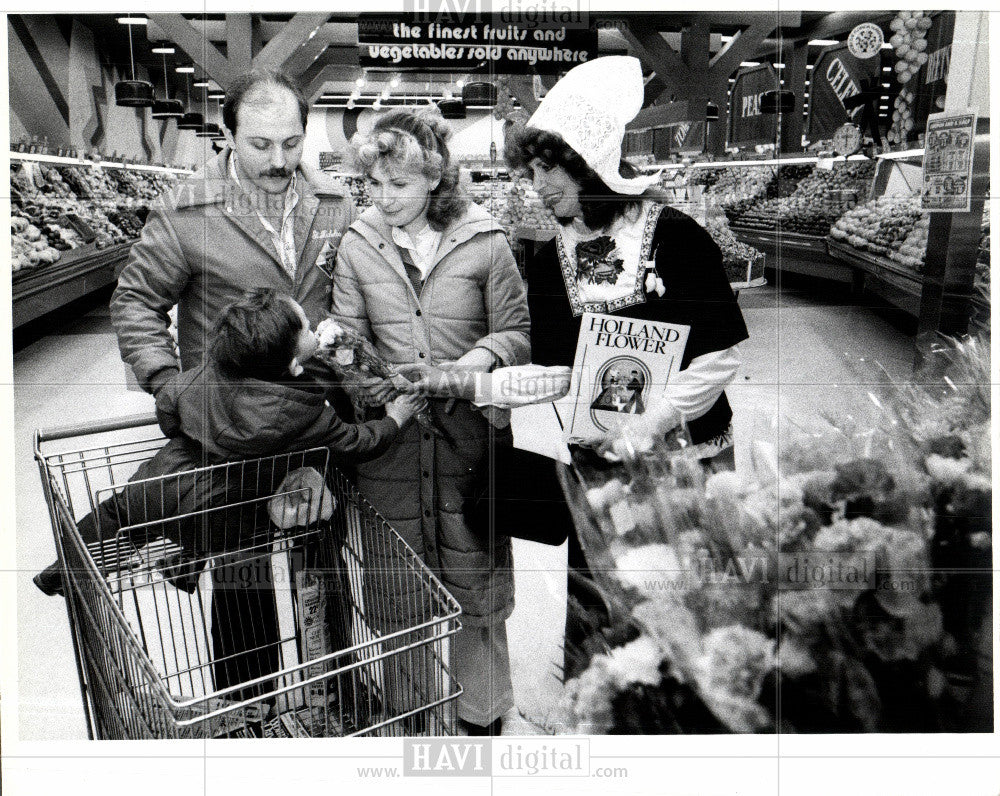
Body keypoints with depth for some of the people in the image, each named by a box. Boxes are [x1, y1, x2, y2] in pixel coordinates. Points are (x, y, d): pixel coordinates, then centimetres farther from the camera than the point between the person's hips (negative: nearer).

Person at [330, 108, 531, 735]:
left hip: (469, 435, -2)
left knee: (473, 574, 9)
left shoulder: (484, 242, -2)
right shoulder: (358, 246, 5)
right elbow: (350, 332, 9)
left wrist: (473, 364, -18)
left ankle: (480, 710, 32)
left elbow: (516, 331, -1)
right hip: (390, 440, 2)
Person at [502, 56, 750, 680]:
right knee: (590, 612, 9)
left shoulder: (675, 235, -9)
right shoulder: (548, 261, 5)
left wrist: (645, 424, -18)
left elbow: (722, 357, -11)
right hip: (593, 467, 3)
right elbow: (553, 372, 3)